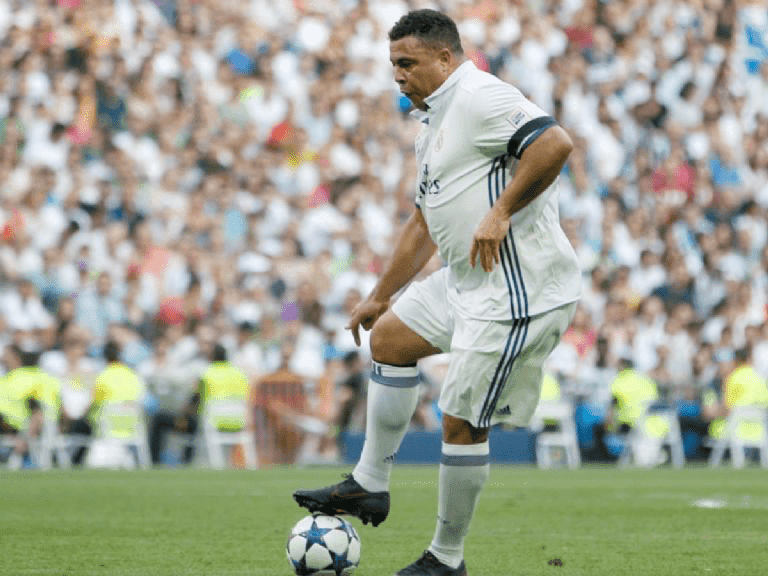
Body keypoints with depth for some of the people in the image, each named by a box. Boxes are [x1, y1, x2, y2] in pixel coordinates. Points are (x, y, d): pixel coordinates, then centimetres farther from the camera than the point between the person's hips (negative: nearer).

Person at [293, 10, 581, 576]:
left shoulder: (479, 98, -14)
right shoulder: (435, 123, 19)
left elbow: (555, 143, -29)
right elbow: (425, 223, 28)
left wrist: (500, 212, -27)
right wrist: (381, 297, 29)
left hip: (518, 290, -11)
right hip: (467, 282, 11)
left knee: (462, 422, -5)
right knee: (389, 337, 20)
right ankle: (370, 485, 24)